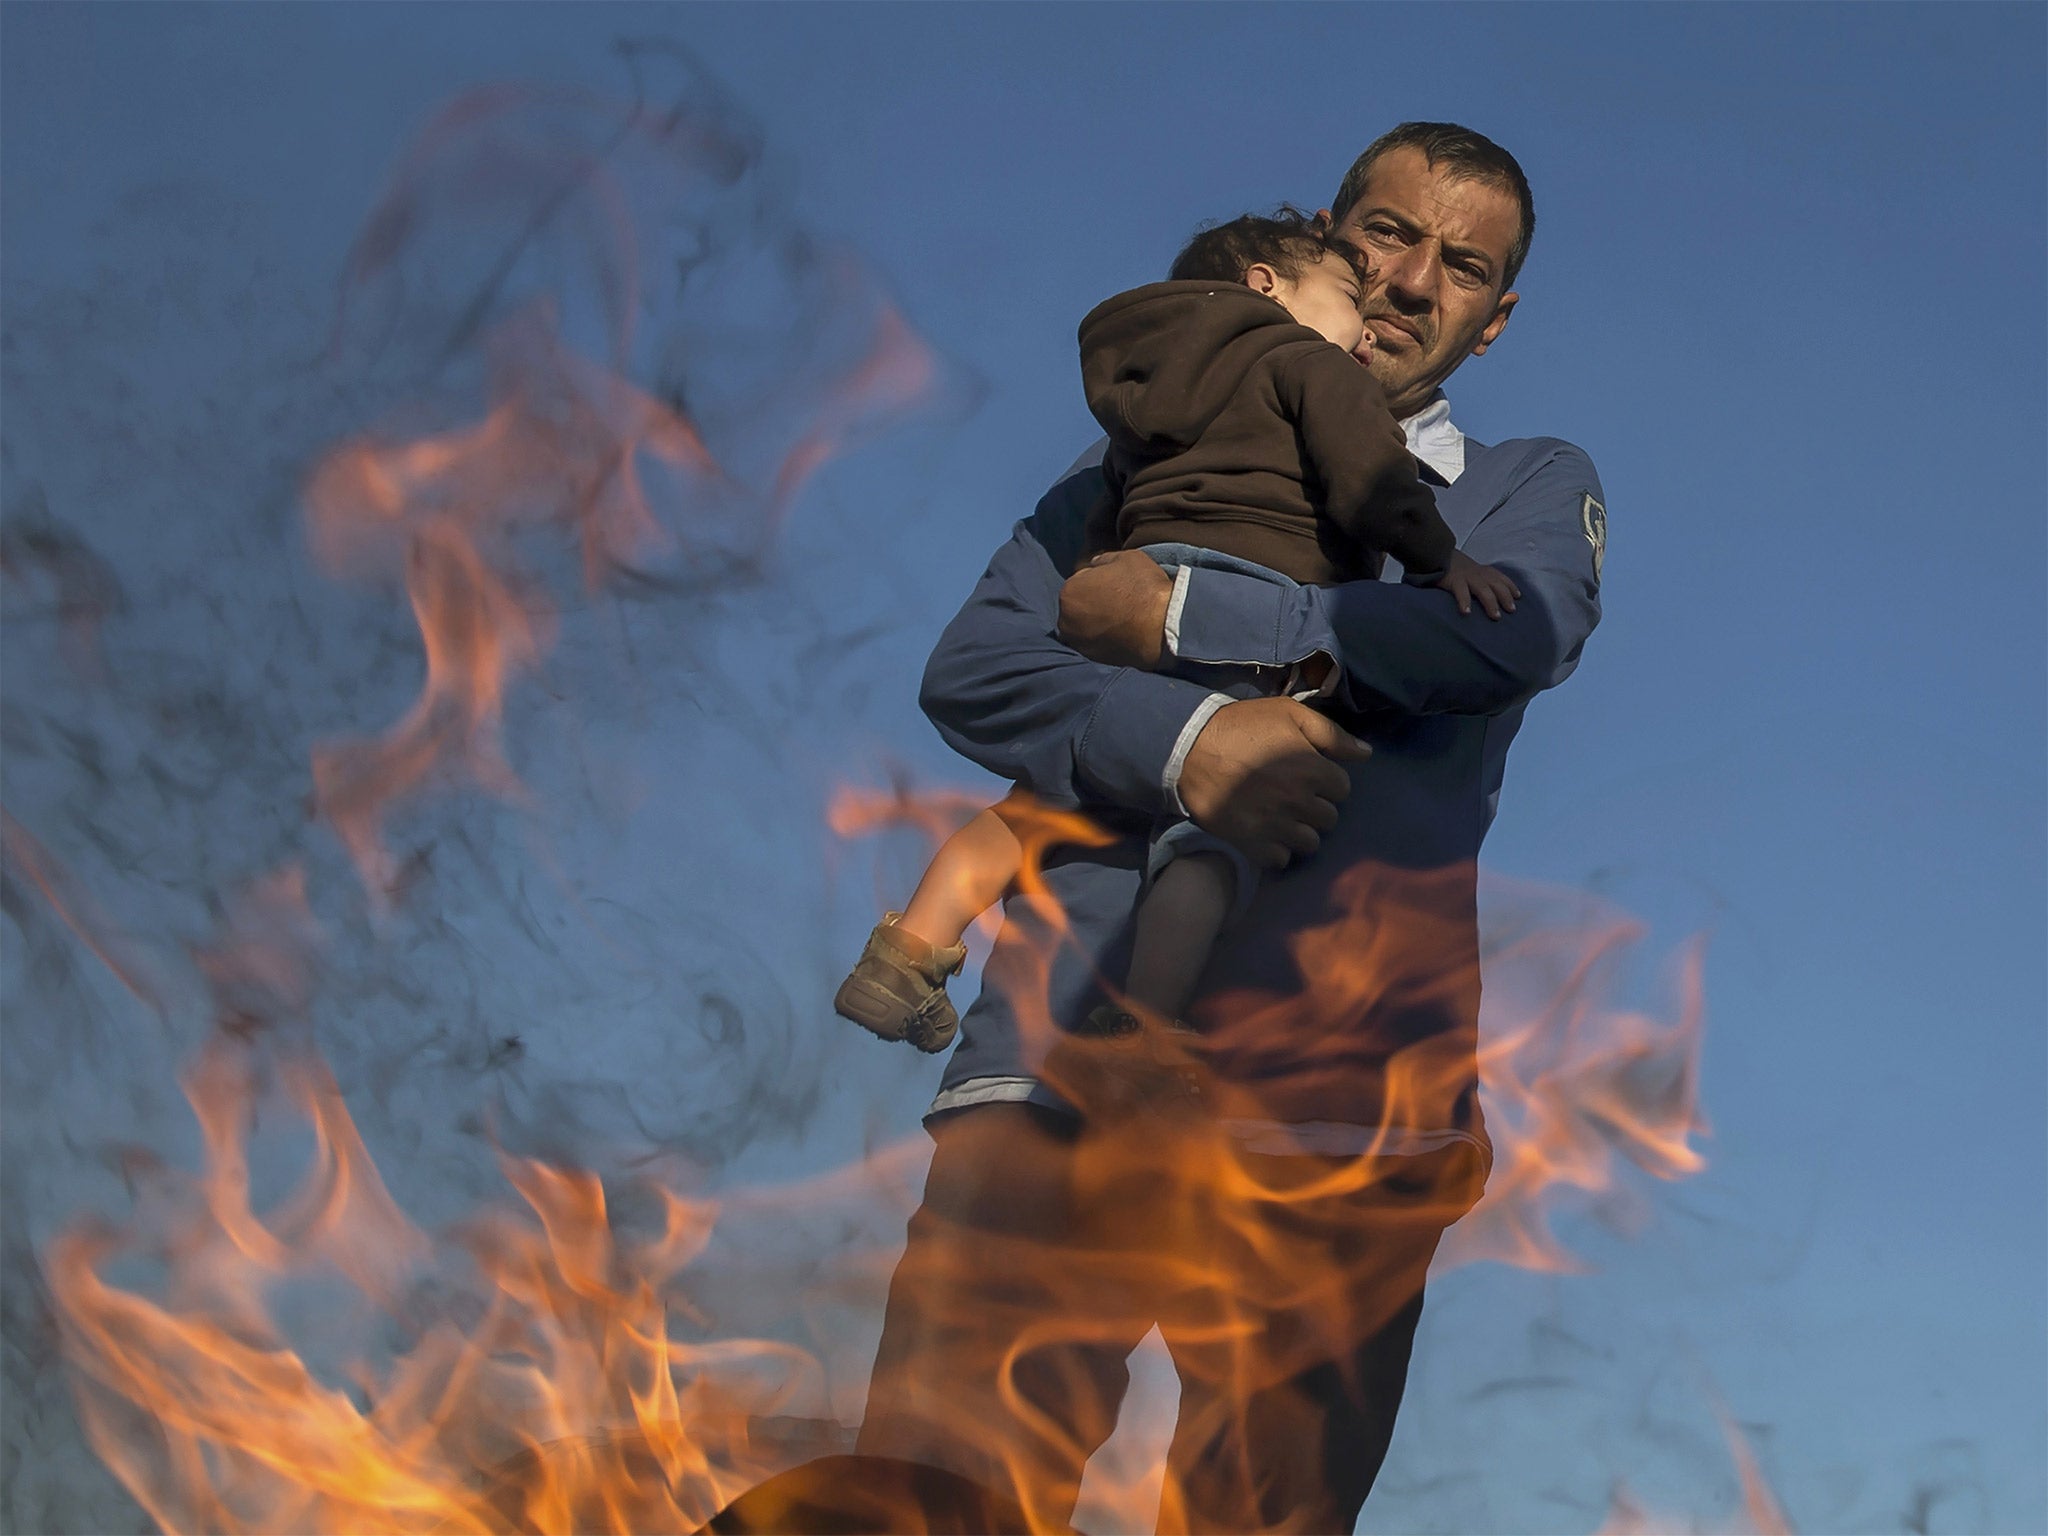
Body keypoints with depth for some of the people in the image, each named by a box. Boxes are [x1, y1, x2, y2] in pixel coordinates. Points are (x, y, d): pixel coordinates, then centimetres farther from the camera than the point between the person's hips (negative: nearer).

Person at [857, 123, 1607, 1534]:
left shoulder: (1531, 490, 22)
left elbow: (1518, 631, -3)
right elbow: (971, 668, 9)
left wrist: (1179, 617, -2)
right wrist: (1180, 737, -12)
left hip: (1336, 1103, 0)